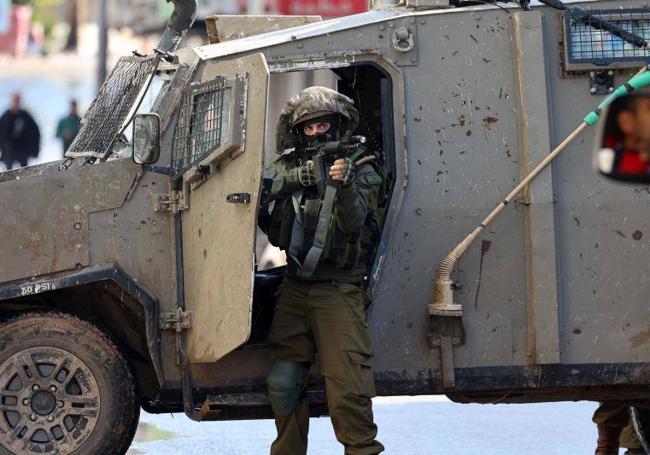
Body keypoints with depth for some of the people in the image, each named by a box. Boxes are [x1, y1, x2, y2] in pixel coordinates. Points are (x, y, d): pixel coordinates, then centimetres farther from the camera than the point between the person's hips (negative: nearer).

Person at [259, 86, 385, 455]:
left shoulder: (361, 171, 2)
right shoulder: (288, 167, 13)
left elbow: (352, 224, -11)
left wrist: (343, 184, -29)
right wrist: (293, 177, -14)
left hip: (339, 290, -4)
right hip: (295, 288, 4)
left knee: (348, 391, -13)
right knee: (282, 382, 1)